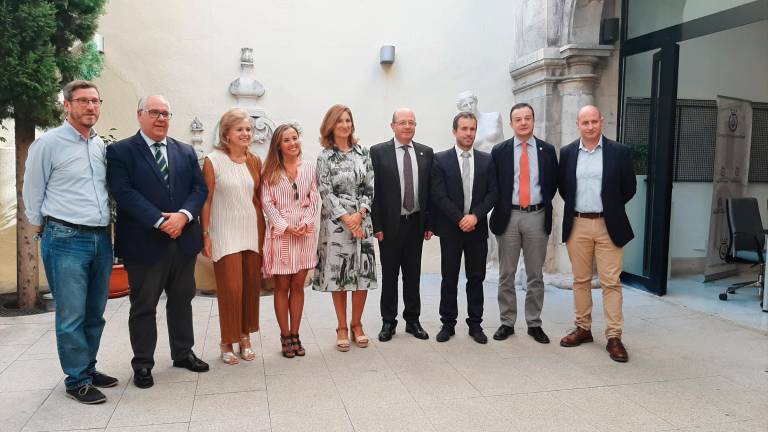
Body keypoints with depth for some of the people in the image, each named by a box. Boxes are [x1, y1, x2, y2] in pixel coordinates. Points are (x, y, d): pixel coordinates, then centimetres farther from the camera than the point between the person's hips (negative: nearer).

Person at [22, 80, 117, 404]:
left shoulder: (101, 145, 11)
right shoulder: (48, 143, -6)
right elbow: (32, 193, 1)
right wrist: (44, 231, 7)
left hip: (101, 238, 6)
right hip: (66, 240, -6)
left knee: (95, 313, 13)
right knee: (71, 316, 0)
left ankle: (88, 368, 28)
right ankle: (77, 381, 13)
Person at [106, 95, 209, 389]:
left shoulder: (186, 152, 11)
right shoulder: (120, 151, -3)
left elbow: (200, 188, 4)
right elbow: (124, 193, -14)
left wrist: (183, 215, -15)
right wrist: (160, 222, -21)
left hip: (184, 240, 4)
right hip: (144, 243, -4)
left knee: (182, 301, 16)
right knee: (143, 306, 7)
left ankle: (183, 353, 31)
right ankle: (142, 364, 21)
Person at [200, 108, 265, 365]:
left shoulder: (255, 161, 7)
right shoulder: (213, 160, -6)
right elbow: (206, 200, -5)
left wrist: (264, 232, 7)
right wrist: (205, 235, -9)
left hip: (253, 232, 4)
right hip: (226, 234, -4)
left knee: (251, 286, 7)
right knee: (231, 288, -4)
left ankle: (245, 338, 23)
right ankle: (227, 342, 14)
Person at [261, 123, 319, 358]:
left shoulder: (309, 168, 5)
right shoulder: (270, 171, 0)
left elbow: (314, 199, 4)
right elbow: (267, 202, -4)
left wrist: (306, 223, -10)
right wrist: (286, 226, -12)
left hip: (305, 233, 2)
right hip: (280, 233, -2)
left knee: (298, 286, 7)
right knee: (282, 287, 4)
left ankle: (295, 335, 16)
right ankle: (285, 336, 14)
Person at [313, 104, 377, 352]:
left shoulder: (363, 152, 7)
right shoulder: (325, 157, 0)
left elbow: (369, 187, 5)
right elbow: (326, 193, -5)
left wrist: (359, 215, -9)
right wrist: (347, 219, -12)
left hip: (361, 220, 3)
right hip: (335, 221, -2)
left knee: (363, 273, 3)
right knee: (338, 274, 3)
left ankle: (357, 324, 20)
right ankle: (342, 327, 16)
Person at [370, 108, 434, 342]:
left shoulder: (426, 153, 6)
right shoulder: (378, 152, -3)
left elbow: (430, 189, 7)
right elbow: (374, 191, -5)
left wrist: (430, 223, 3)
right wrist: (377, 226, -9)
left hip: (416, 223, 3)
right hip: (390, 224, -2)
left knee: (413, 274, 11)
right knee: (389, 274, 8)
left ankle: (412, 320, 23)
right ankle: (388, 321, 19)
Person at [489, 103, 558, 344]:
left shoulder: (547, 150, 5)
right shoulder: (499, 151, 2)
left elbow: (553, 183, 10)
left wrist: (543, 203, 2)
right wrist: (500, 208, -1)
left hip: (536, 217, 1)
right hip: (508, 216, 0)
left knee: (535, 275, 7)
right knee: (506, 275, 6)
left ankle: (534, 324, 18)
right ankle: (507, 322, 16)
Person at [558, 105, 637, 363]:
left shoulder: (619, 152, -1)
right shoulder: (567, 153, 4)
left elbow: (629, 187, 5)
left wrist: (611, 208, 8)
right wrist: (574, 208, 10)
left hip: (608, 226, -2)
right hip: (577, 225, 2)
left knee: (611, 281, -2)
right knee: (580, 280, 10)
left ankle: (614, 336, 5)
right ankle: (583, 328, 22)